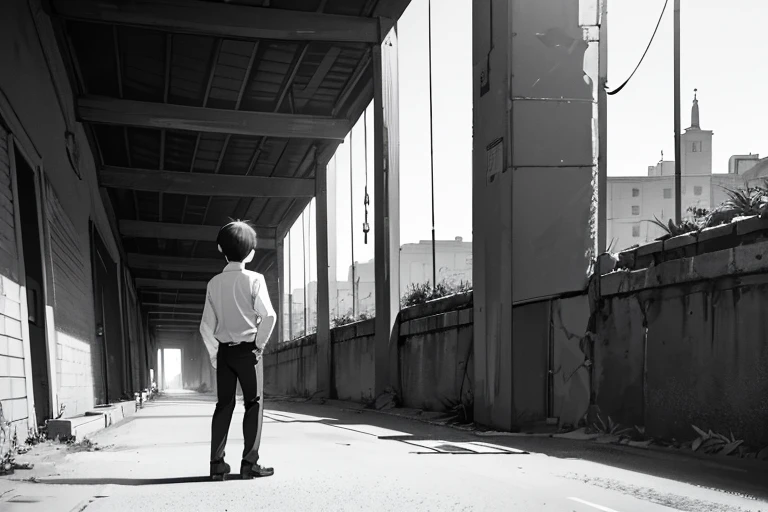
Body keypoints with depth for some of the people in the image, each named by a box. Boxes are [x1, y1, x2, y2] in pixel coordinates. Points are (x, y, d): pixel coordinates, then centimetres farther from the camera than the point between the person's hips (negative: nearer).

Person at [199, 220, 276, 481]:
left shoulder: (214, 283, 4)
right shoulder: (253, 279, -8)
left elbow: (206, 325, 3)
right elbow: (268, 316, -16)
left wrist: (213, 352, 12)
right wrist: (260, 343, -3)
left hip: (223, 350, 4)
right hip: (248, 349, -4)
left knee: (224, 405, 8)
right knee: (254, 404, 3)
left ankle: (217, 464, 5)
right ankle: (250, 463, -1)